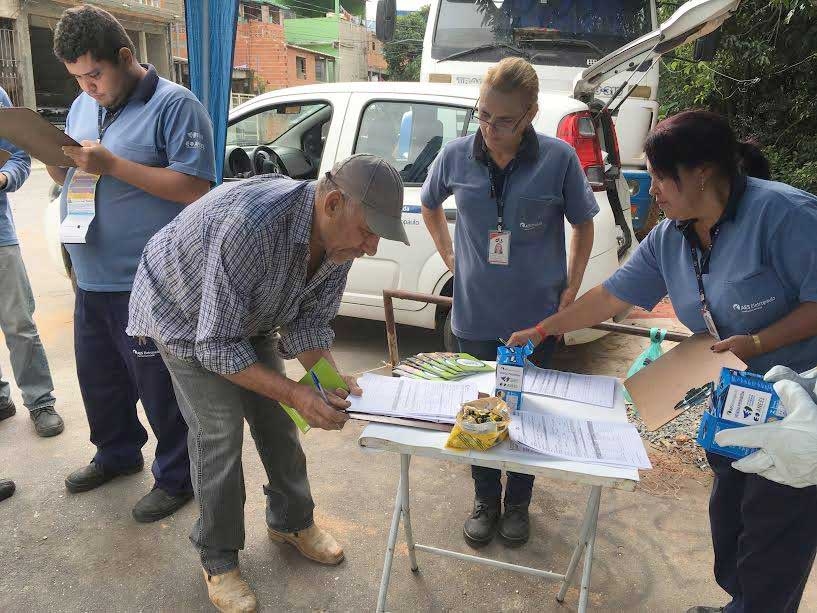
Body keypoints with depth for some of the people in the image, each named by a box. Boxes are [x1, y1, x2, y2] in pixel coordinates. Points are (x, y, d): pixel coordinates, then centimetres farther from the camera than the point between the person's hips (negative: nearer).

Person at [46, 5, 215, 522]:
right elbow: (72, 180, 21)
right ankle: (117, 453, 43)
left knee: (159, 387, 4)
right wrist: (54, 160, -2)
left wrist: (112, 164, -22)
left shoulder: (175, 105, -10)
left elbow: (195, 187, -19)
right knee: (98, 378, 21)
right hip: (91, 279, 8)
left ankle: (176, 477, 23)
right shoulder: (83, 106, 14)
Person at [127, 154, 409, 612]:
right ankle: (218, 558, 12)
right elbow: (217, 346, -36)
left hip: (248, 315, 6)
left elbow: (308, 323, -9)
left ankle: (291, 521, 30)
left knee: (275, 417, 8)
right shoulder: (250, 225, -43)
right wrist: (296, 394, -40)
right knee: (220, 431, -10)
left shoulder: (339, 237, -20)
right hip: (183, 312, -6)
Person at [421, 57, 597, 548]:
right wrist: (448, 255, 5)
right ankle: (486, 501, 36)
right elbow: (430, 206, 13)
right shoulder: (458, 156, -7)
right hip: (475, 316, 2)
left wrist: (571, 290, -1)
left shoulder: (559, 159, -12)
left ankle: (518, 503, 37)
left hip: (536, 317, -1)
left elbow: (584, 225, 2)